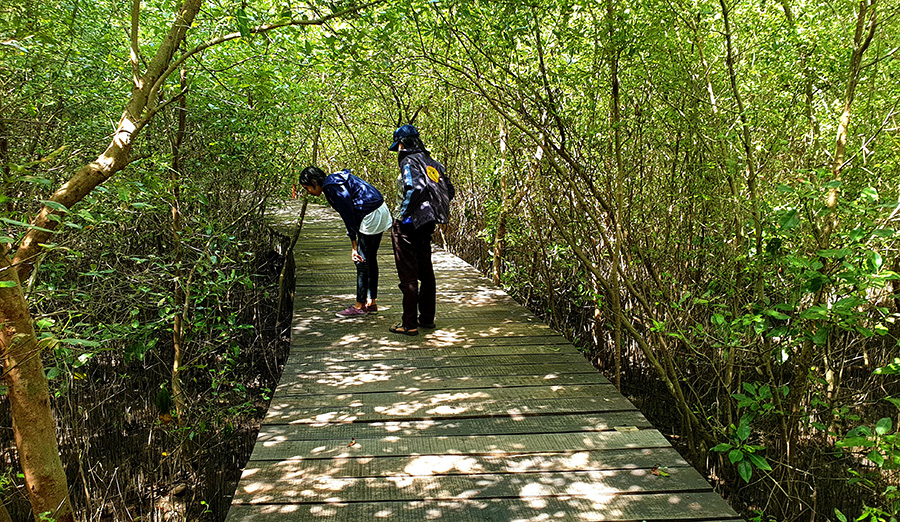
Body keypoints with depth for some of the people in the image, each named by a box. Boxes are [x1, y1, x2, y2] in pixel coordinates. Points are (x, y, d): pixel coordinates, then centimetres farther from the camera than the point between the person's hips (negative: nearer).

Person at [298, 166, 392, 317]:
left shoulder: (330, 187, -13)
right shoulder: (335, 180, 17)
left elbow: (348, 214, -15)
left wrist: (354, 245, -12)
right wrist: (355, 243, 14)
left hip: (371, 215, -10)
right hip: (381, 210, 10)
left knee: (362, 261, -2)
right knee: (371, 259, 14)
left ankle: (360, 305, 5)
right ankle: (371, 303, 21)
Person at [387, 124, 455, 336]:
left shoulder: (410, 162, -12)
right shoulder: (431, 163, 12)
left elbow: (416, 188, -29)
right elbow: (449, 190, 15)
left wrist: (402, 214, -20)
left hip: (408, 225, -8)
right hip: (426, 225, 8)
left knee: (408, 275, -1)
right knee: (425, 272, 16)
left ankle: (409, 324, 4)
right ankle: (427, 318, 25)